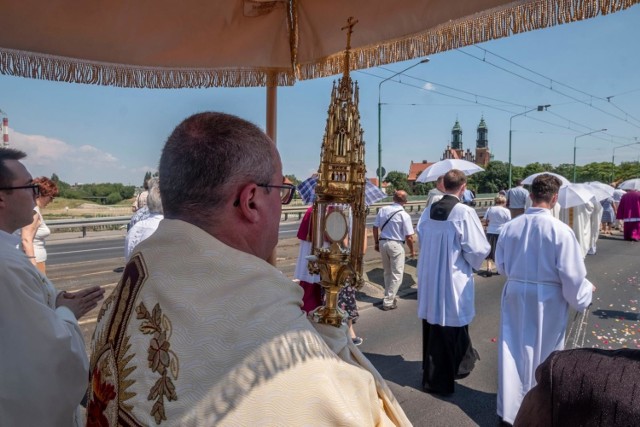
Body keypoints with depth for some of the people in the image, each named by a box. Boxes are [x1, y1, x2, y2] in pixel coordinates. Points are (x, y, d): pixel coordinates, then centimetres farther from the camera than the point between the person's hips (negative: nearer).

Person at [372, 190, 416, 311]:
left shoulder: (383, 210, 0)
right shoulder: (404, 215, -13)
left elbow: (375, 227, 6)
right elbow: (409, 237, -12)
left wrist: (376, 243, 18)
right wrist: (412, 250, 4)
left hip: (382, 243, 6)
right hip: (396, 245, -6)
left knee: (387, 272, 21)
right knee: (397, 275, 6)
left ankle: (389, 297, 32)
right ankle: (388, 302, 7)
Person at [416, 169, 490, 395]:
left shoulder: (431, 210, 2)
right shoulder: (465, 212, -17)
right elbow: (478, 249, -15)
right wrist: (474, 263, 4)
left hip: (429, 277, 6)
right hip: (453, 279, -6)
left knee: (433, 323, 18)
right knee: (451, 326, 9)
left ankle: (432, 373, 35)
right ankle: (444, 378, 24)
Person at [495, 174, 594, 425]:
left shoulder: (510, 227, -5)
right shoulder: (560, 230, -17)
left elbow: (501, 265, 6)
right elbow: (572, 274, -13)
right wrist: (583, 296, 6)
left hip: (515, 295, 3)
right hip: (547, 300, -3)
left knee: (512, 352, 13)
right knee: (542, 355, 15)